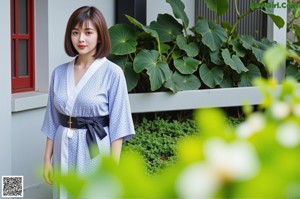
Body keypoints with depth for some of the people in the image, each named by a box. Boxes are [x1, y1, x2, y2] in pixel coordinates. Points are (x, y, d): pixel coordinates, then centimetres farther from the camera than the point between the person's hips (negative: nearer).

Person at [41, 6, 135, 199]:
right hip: (64, 151, 4)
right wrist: (47, 158, 7)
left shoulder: (112, 73, -10)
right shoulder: (59, 73, 4)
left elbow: (118, 125, -9)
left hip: (95, 150, -4)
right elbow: (53, 121, 9)